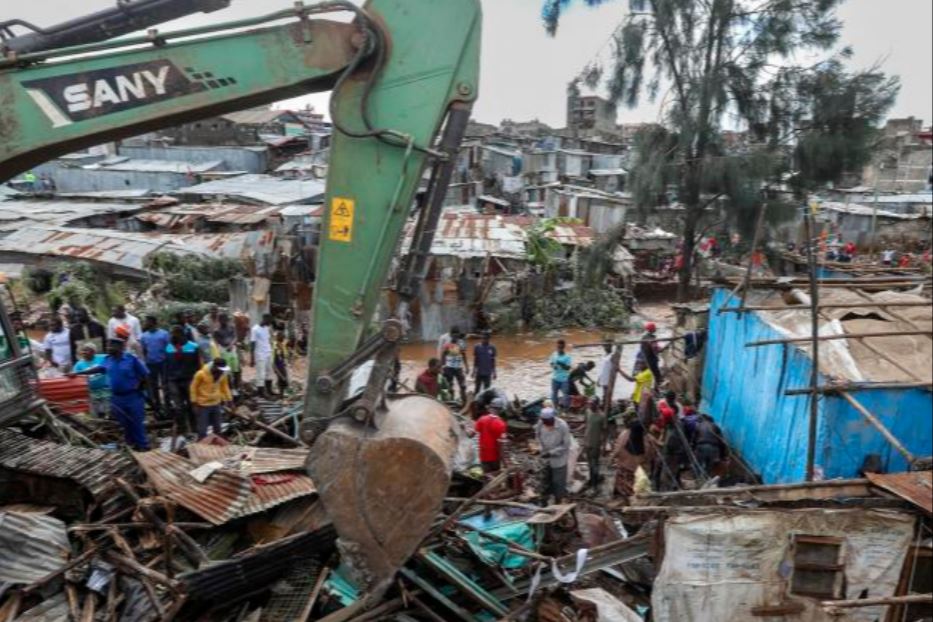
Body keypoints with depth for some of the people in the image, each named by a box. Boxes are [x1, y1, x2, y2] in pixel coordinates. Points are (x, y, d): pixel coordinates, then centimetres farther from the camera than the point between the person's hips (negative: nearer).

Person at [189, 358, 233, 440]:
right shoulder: (201, 374, -20)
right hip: (203, 405, -5)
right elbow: (194, 387, -10)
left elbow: (225, 387, 8)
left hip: (216, 404, 5)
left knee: (218, 428, 16)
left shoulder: (223, 374, -6)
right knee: (202, 430, -1)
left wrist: (229, 399, 8)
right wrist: (194, 402, -9)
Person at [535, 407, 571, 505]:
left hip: (559, 459, -4)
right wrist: (543, 447, -6)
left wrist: (551, 453, -25)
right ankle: (543, 502, 38)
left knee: (558, 483, 9)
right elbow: (537, 434, 5)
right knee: (545, 481, 20)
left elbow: (566, 445, -21)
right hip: (545, 458, 4)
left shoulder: (563, 426, -28)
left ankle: (558, 503, 29)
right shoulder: (540, 423, -16)